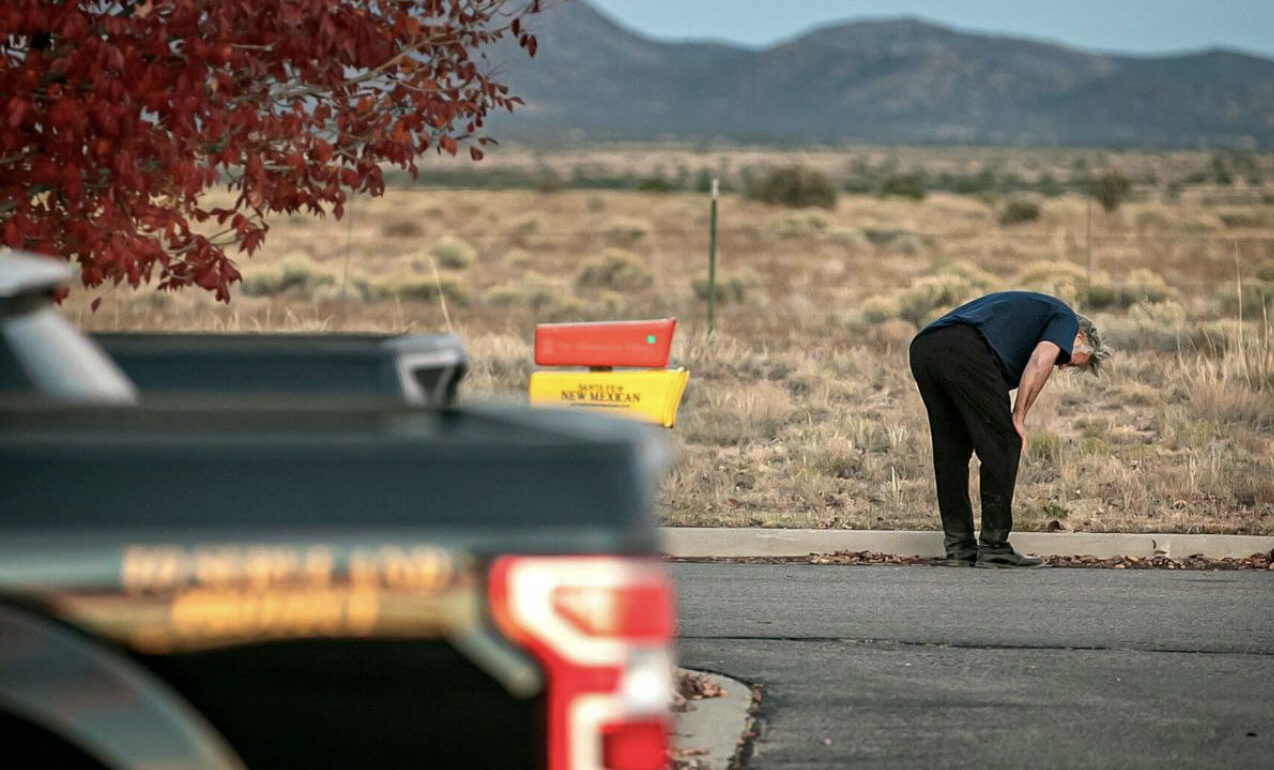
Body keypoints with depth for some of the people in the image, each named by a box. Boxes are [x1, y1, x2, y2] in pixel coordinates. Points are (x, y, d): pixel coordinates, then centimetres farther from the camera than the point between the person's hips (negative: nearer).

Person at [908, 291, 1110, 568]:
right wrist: (1018, 417, 2)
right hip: (966, 352, -8)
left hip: (922, 348, 8)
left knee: (950, 452, 17)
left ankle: (959, 547, 19)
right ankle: (994, 547, 6)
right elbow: (1040, 360, -4)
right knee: (1003, 447, 4)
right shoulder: (1065, 319, 19)